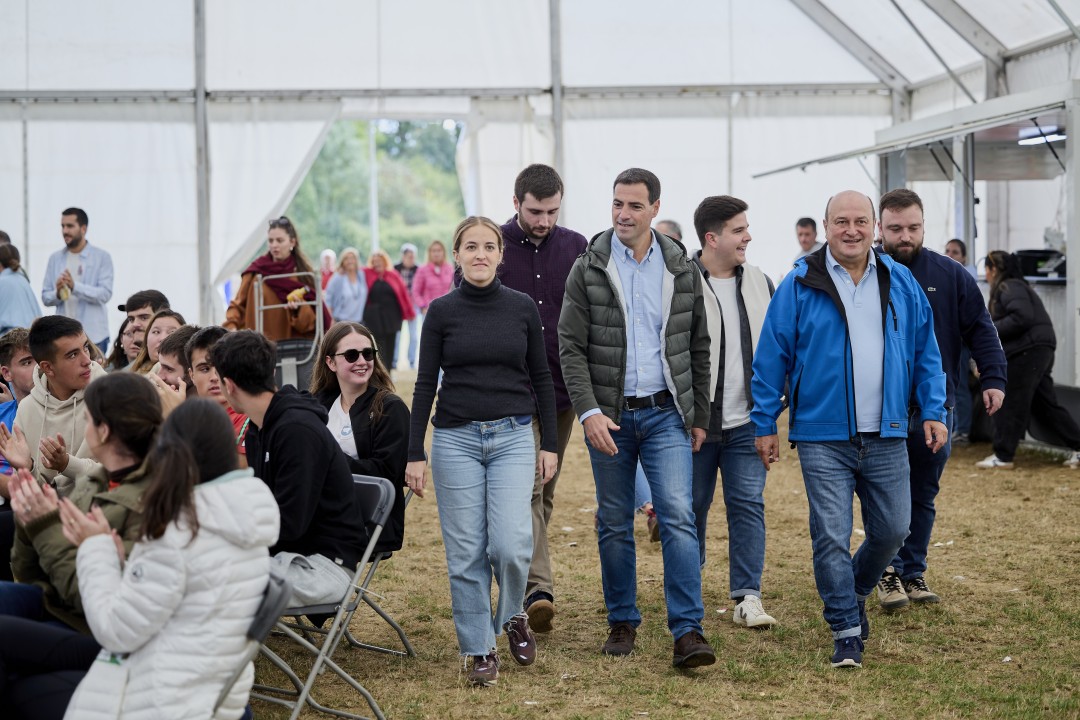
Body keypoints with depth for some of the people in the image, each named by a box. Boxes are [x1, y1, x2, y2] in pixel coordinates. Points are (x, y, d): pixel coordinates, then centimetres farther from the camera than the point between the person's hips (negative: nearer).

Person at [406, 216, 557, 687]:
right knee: (466, 552, 1)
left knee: (510, 544, -12)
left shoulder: (522, 307, 2)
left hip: (513, 437, 0)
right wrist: (415, 454, -2)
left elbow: (541, 378, 8)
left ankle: (513, 616, 18)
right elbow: (425, 384, 2)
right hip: (456, 439, 0)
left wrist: (550, 444, 4)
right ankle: (480, 649, 13)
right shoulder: (442, 311, 0)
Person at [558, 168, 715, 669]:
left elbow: (699, 347, 11)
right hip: (608, 416, 0)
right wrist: (588, 411, -15)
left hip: (666, 413, 0)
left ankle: (688, 632, -12)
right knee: (614, 524, 9)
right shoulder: (588, 270, -1)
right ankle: (622, 622, 22)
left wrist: (699, 415, 9)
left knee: (678, 517, -11)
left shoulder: (681, 270, 4)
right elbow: (571, 347, -5)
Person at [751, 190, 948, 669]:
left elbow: (924, 351, 13)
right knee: (832, 535, -5)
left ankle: (853, 592, 37)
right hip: (823, 437, -3)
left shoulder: (900, 283, 7)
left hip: (886, 436, 3)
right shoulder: (800, 286, -3)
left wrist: (932, 411, 5)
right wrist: (764, 424, -1)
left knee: (892, 530, 9)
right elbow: (771, 357, 0)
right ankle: (846, 631, 4)